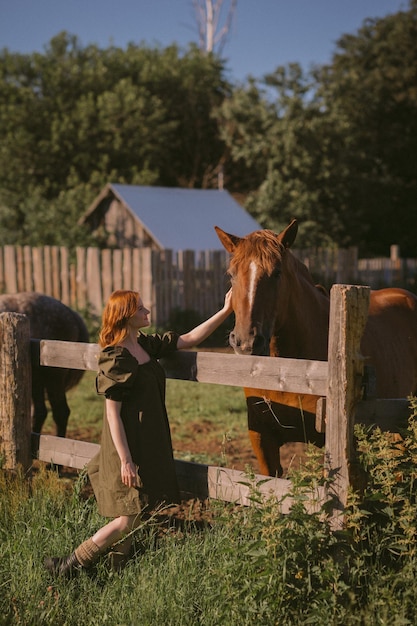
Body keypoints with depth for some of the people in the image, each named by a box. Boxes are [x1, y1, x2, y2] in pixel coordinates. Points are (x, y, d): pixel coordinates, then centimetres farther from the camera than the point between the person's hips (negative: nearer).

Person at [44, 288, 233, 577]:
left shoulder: (147, 345, 7)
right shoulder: (116, 360, -19)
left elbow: (189, 339, 12)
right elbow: (113, 414, -19)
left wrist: (225, 311, 5)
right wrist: (125, 461, -21)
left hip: (150, 443, 9)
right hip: (130, 448, -9)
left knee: (129, 514, 15)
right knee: (131, 517, -5)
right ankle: (72, 564, 4)